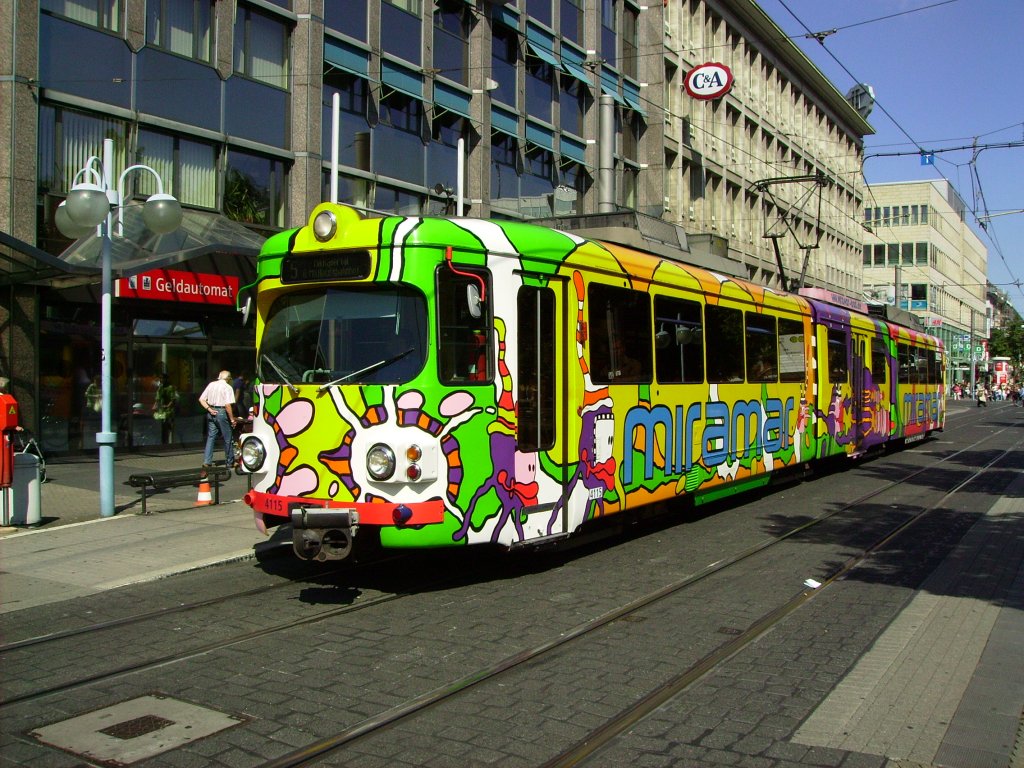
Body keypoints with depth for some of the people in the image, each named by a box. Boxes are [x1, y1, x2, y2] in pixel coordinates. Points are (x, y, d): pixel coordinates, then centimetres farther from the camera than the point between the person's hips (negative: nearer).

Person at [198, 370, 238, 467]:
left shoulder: (211, 384, 10)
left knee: (210, 437, 10)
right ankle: (230, 462, 14)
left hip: (211, 413, 6)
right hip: (221, 412, -6)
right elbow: (228, 405, -18)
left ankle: (207, 461, 4)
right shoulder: (227, 387, -9)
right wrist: (232, 419, -13)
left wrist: (209, 409, 1)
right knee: (228, 438, 6)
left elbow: (201, 399, 7)